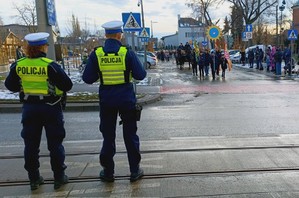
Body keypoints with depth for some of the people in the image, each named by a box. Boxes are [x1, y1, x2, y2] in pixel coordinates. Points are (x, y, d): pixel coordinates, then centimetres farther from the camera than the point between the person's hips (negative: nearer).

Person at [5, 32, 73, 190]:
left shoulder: (18, 66, -4)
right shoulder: (50, 65, -17)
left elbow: (10, 85, 8)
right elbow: (67, 85, -16)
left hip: (29, 108, 4)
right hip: (50, 107, -3)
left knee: (31, 145, 13)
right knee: (55, 143, 8)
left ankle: (34, 179, 20)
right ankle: (59, 177, 16)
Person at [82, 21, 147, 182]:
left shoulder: (96, 54, -6)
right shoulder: (127, 53, -9)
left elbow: (87, 79, -4)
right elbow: (141, 75, -6)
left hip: (106, 101, 1)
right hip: (127, 100, -1)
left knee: (108, 136, 14)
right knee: (130, 135, 11)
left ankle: (108, 172, 23)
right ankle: (135, 171, 19)